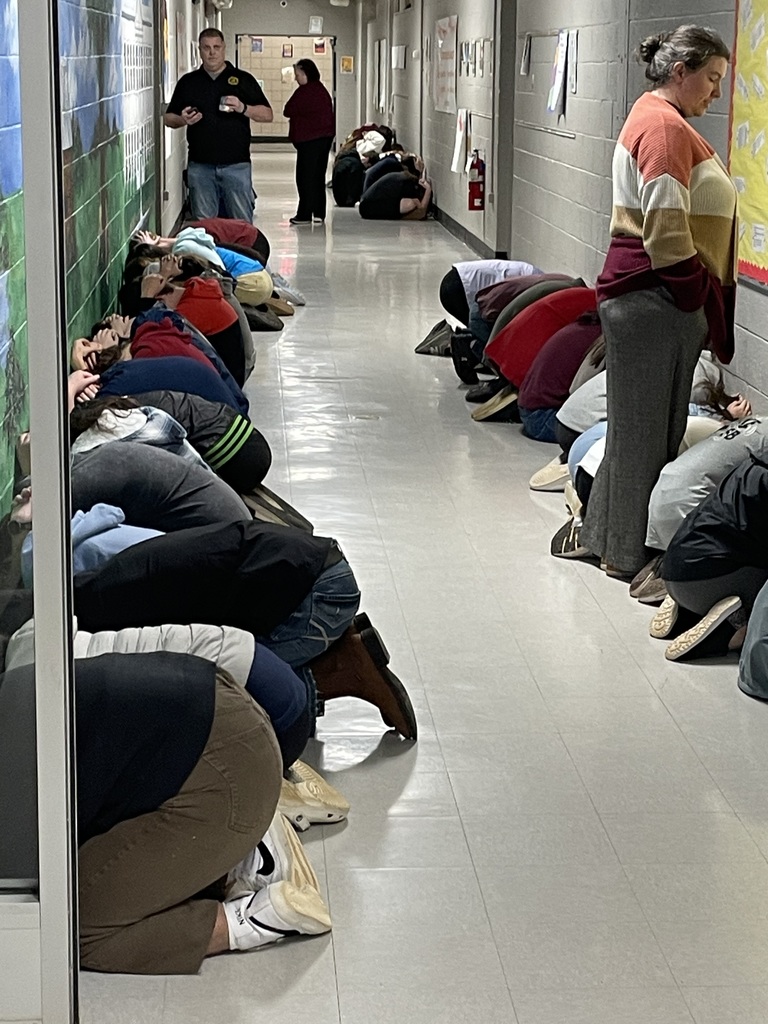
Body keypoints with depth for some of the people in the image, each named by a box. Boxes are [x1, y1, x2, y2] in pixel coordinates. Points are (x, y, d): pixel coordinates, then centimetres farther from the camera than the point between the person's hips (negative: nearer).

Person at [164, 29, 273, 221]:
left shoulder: (243, 79, 7)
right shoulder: (187, 82, 12)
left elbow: (267, 115, 4)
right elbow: (168, 118, 16)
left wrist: (243, 108, -14)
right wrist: (183, 120, -7)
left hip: (236, 164, -2)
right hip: (200, 167, 2)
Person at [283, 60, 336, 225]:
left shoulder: (304, 91, -15)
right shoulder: (322, 90, 11)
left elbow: (288, 111, -12)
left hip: (309, 139, -9)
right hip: (325, 136, 9)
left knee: (306, 176, -2)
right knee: (318, 175, 14)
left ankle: (304, 214, 0)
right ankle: (319, 213, 17)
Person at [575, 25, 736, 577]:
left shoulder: (653, 115, 19)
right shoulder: (667, 126, -15)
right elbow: (666, 232, -21)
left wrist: (702, 304, 16)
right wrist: (702, 302, -13)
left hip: (645, 296, 11)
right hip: (656, 299, -11)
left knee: (641, 425, 16)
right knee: (648, 429, -2)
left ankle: (609, 538, 26)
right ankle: (632, 554, 7)